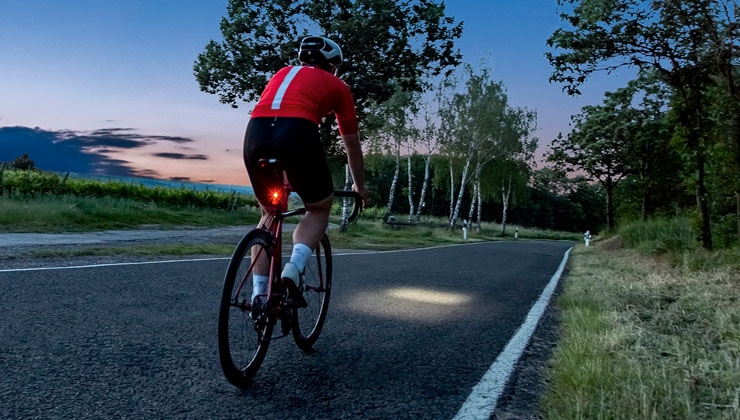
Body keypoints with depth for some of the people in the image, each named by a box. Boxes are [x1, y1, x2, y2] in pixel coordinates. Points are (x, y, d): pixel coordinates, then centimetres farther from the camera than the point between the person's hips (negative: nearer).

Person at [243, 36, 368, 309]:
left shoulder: (282, 73, 35)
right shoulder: (337, 86, 23)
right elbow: (352, 146, 29)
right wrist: (359, 186, 43)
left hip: (255, 133, 4)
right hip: (297, 135, -4)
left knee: (269, 214, 24)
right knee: (319, 208, 20)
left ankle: (259, 293, 18)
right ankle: (294, 268, -3)